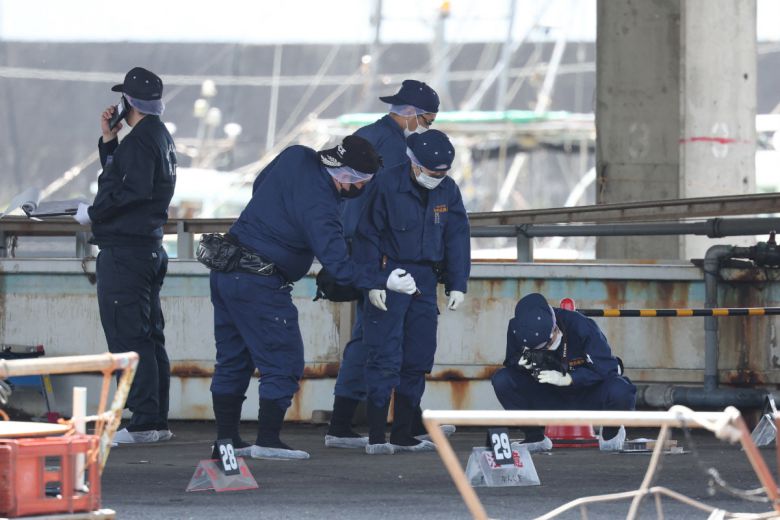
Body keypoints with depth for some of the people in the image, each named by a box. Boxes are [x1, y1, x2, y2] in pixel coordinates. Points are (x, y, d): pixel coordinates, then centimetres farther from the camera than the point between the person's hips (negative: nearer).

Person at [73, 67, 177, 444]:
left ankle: (144, 422, -14)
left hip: (124, 252, -11)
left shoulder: (140, 140, -13)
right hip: (149, 248, 11)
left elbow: (131, 191, -23)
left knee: (127, 337, -10)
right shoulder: (161, 137, 18)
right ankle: (156, 421, 15)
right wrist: (109, 140, 14)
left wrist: (93, 213, -12)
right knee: (148, 337, 12)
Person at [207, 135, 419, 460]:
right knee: (284, 362, -1)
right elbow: (339, 267, -26)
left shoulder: (296, 157, 0)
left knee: (232, 360, 14)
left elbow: (260, 186, 18)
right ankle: (267, 441, -2)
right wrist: (384, 281, -23)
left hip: (225, 272, 9)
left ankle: (226, 438, 18)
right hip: (260, 284, -9)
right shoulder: (319, 206, -22)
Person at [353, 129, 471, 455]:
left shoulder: (448, 191, 4)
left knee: (419, 358, 6)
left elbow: (457, 238, 9)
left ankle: (403, 434, 14)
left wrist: (457, 284, 3)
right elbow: (367, 235, -10)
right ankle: (376, 437, -11)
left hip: (424, 281, 6)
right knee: (385, 357, -11)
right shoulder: (387, 186, -12)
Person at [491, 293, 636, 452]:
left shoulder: (582, 327, -27)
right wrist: (522, 363, -28)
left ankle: (610, 432, 1)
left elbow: (606, 367, -27)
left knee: (621, 393, -36)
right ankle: (535, 437, 0)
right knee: (502, 380, -20)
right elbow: (511, 360, -3)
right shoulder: (517, 329, -17)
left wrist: (567, 378, -36)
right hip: (548, 396, 3)